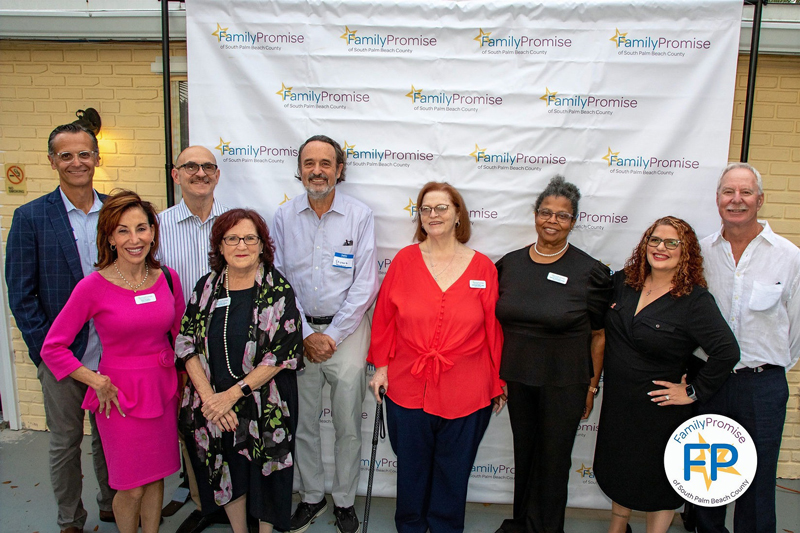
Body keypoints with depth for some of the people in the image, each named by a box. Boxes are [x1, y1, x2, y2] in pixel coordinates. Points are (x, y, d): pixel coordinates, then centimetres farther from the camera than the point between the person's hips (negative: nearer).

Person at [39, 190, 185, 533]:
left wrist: (178, 380, 7)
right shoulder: (93, 287, -13)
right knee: (132, 488, 8)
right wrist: (98, 382, -10)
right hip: (120, 394, -3)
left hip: (163, 389, 4)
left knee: (156, 478, 16)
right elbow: (52, 348, -7)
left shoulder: (168, 279, -2)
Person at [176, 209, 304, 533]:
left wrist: (233, 394, -17)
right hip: (213, 405, 3)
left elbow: (283, 353, -14)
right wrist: (209, 396, -12)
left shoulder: (278, 290, -9)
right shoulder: (207, 286, 2)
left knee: (264, 473, 12)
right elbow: (187, 343, 0)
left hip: (264, 405, -3)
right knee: (226, 473, 16)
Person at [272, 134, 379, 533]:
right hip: (298, 332, 2)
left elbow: (365, 284, -7)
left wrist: (332, 335, -10)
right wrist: (305, 334, -6)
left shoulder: (360, 216, -4)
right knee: (302, 422, 11)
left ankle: (344, 501, 27)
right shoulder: (284, 217, 2)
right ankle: (311, 496, 32)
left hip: (346, 331, -2)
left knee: (348, 424, 7)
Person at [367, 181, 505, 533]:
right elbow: (384, 316, 4)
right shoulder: (405, 260, -1)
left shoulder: (482, 267, -2)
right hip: (407, 388, 1)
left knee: (453, 470, 16)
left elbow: (493, 327, 2)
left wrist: (499, 382, 6)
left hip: (465, 394, 0)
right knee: (411, 466, 17)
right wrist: (381, 365, 3)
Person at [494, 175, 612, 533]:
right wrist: (496, 374, 7)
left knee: (554, 458, 10)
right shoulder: (510, 263, 1)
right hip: (517, 378, 4)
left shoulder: (590, 272, -9)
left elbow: (598, 335, -5)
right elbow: (498, 323, 9)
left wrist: (592, 386, -4)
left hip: (564, 382, -3)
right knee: (523, 451, 18)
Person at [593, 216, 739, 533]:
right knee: (618, 469, 22)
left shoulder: (696, 301, -19)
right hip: (617, 401, 6)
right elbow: (603, 329, 13)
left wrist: (694, 392, -20)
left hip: (659, 408, -5)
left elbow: (727, 352, -25)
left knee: (657, 477, 14)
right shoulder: (623, 282, -3)